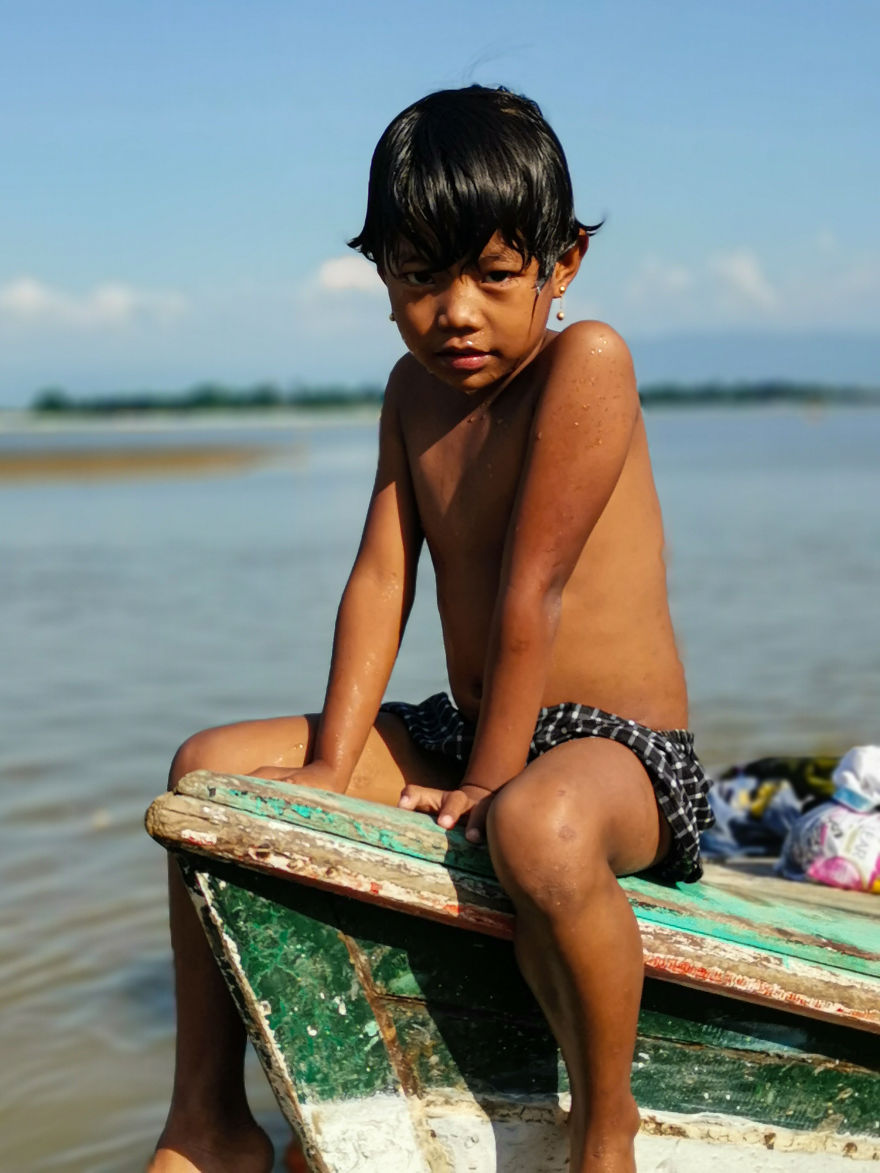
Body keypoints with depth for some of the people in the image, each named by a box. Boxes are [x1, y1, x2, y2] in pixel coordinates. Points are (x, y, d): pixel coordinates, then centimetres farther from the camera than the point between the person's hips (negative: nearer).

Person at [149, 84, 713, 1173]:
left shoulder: (585, 360, -17)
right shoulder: (415, 390, 7)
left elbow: (530, 589, -20)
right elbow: (380, 578, 1)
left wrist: (489, 780, -19)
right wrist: (328, 769, -8)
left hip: (618, 752, -8)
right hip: (460, 737, 8)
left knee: (539, 828, -43)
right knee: (210, 768, 4)